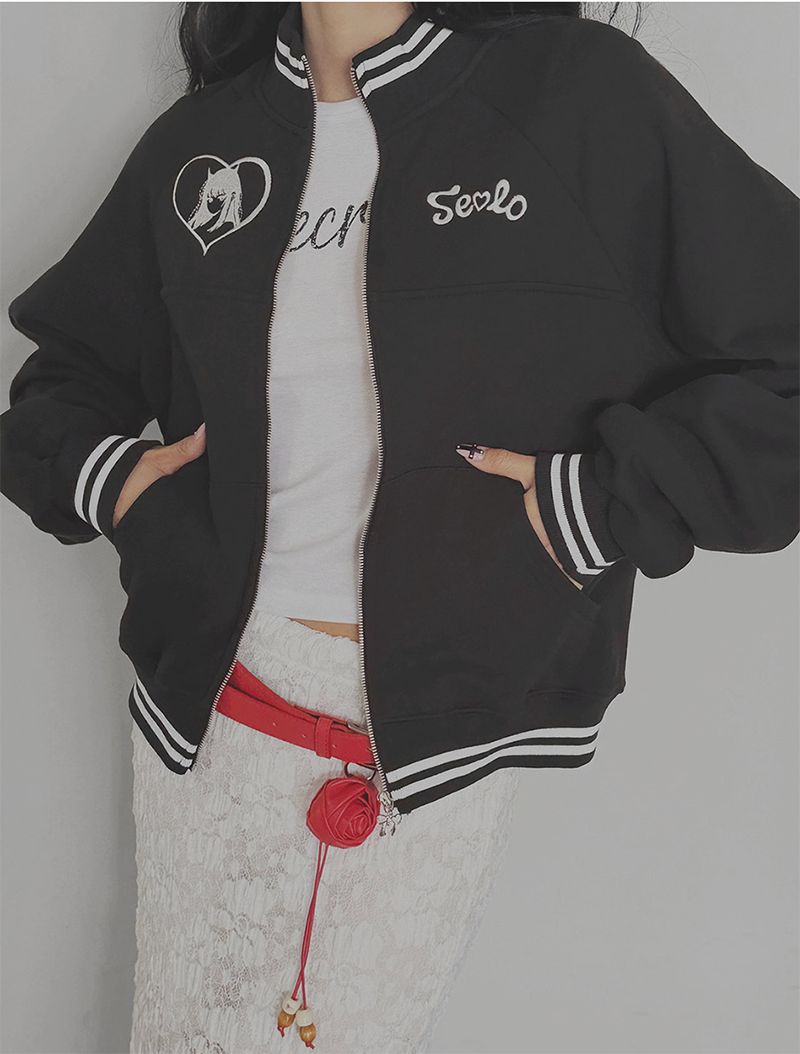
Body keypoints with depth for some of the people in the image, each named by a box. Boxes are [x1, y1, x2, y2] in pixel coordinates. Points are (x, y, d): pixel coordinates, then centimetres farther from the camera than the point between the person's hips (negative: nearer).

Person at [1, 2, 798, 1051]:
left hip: (442, 733, -2)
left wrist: (601, 503, -15)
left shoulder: (585, 94, -6)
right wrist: (93, 472, 1)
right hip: (213, 709, 3)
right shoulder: (199, 142, 6)